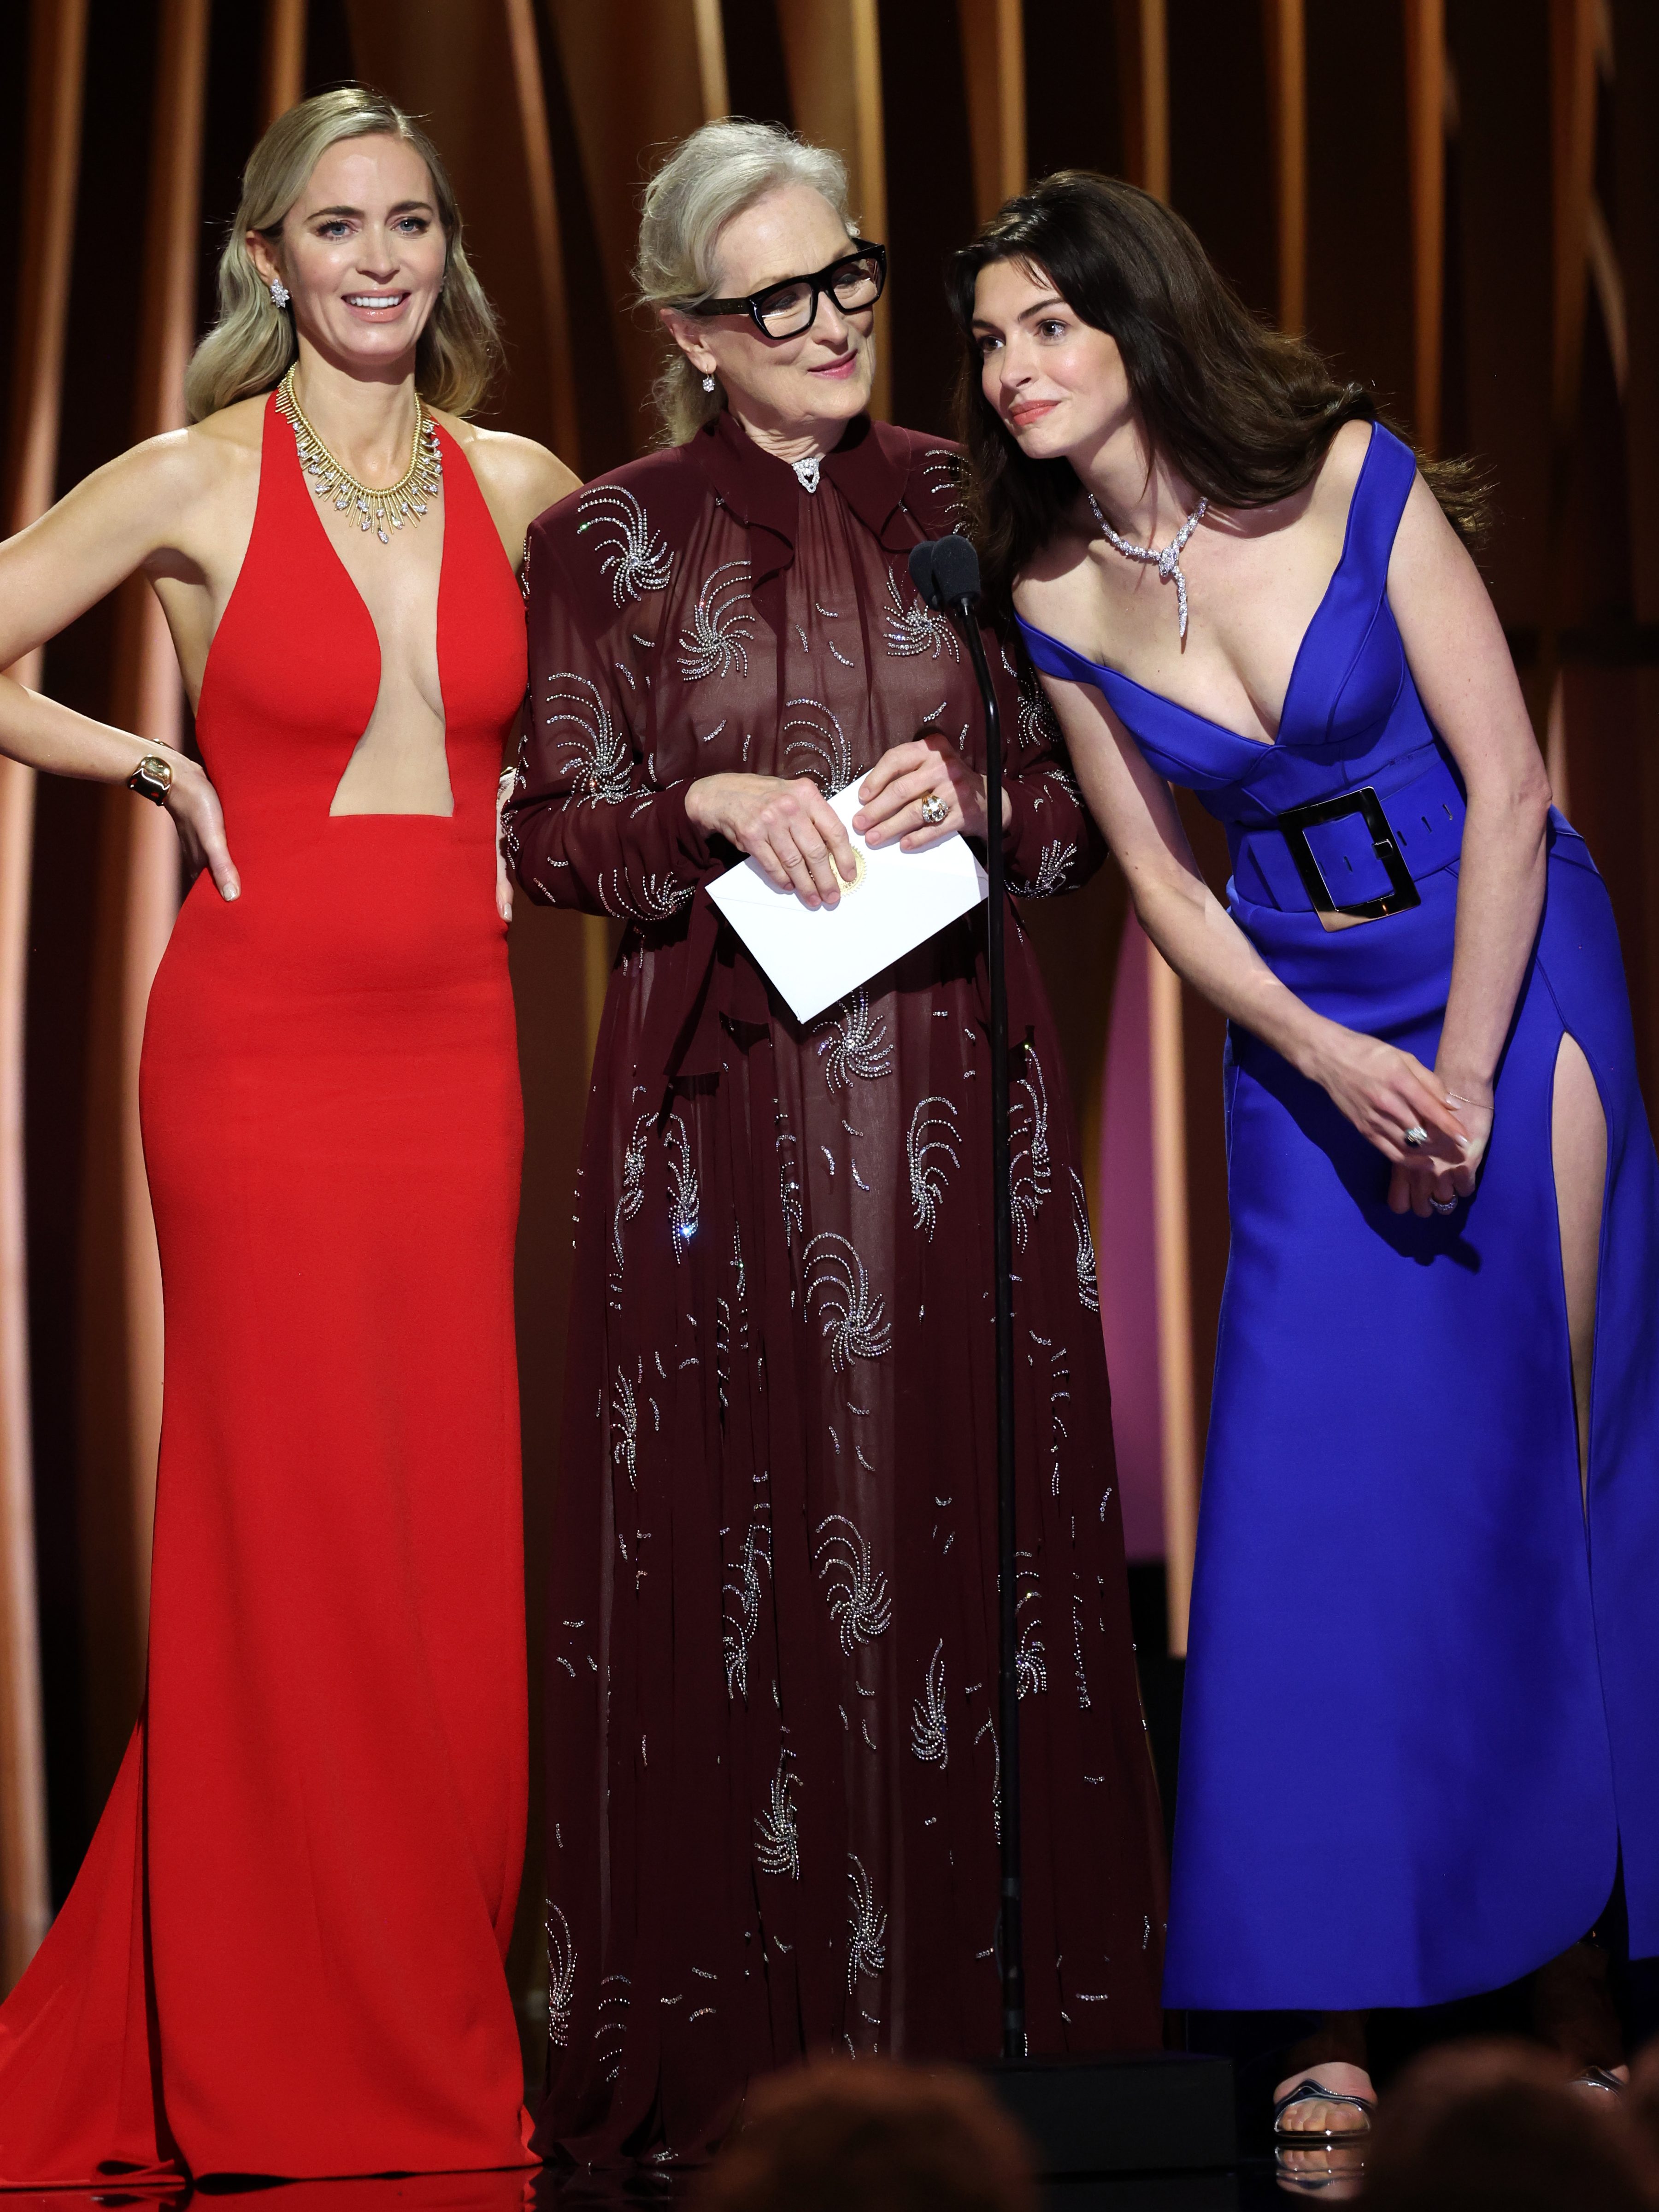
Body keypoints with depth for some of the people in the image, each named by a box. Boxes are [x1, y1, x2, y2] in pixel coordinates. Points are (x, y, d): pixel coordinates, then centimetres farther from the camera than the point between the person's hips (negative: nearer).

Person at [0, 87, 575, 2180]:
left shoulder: (520, 485, 9)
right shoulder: (192, 481, -3)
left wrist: (521, 811, 12)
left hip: (455, 1049, 4)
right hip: (261, 1045, -4)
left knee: (450, 1562, 5)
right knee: (294, 1556, -2)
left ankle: (432, 2064, 17)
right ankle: (304, 2089, 9)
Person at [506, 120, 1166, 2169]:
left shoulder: (966, 509, 8)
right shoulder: (610, 541, 3)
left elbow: (1089, 798, 11)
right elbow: (553, 832, 2)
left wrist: (975, 797, -9)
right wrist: (714, 806, -14)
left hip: (950, 1081, 2)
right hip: (727, 1094, -2)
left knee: (965, 1509, 2)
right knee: (734, 1524, -1)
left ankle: (970, 2001, 11)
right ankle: (742, 2036, 7)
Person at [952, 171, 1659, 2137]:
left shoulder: (1352, 481, -13)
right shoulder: (1057, 597, -3)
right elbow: (1157, 879, 4)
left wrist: (1465, 1077, -12)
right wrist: (1326, 1061, -10)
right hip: (1303, 1029, 3)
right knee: (1315, 1480, -3)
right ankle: (1336, 1997, 3)